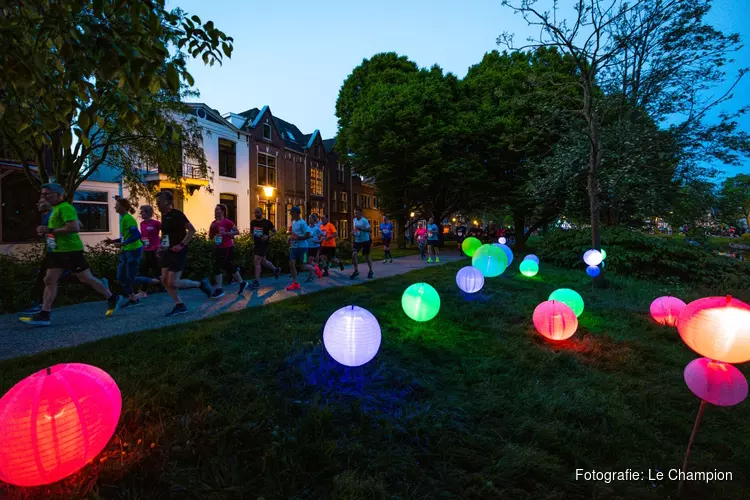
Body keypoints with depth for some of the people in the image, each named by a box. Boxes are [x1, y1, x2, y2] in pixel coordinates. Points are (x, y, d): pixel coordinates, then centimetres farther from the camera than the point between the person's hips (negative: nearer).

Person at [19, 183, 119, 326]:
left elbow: (74, 227, -25)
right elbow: (78, 224, 26)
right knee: (49, 280, 4)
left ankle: (112, 299, 13)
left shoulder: (64, 208, -14)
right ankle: (44, 315, 4)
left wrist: (50, 230, -20)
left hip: (70, 250, -10)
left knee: (86, 278, -1)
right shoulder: (56, 209, 18)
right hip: (57, 251, 10)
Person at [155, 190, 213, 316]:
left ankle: (201, 284, 9)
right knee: (165, 281, 6)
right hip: (167, 252, 9)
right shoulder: (163, 216, 11)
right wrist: (162, 247, 14)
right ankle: (180, 306, 16)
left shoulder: (176, 214, -14)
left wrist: (182, 245, -22)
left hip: (177, 252, -9)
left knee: (173, 283, -9)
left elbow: (192, 230, -18)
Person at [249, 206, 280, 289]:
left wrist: (268, 236, -16)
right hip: (256, 244, 6)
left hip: (263, 244, -6)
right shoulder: (253, 222, 7)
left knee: (257, 261, -11)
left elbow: (274, 231, 0)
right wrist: (253, 241, 6)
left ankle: (257, 282, -4)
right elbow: (251, 232, 21)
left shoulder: (267, 222, -7)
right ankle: (275, 269, 40)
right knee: (263, 261, 16)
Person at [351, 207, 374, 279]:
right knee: (354, 254, -12)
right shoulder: (354, 220, 6)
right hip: (357, 241, 5)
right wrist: (353, 232, 2)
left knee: (366, 256, 6)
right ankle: (356, 271, 1)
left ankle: (371, 271, 25)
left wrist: (361, 229, -34)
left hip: (365, 240, -5)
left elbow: (370, 230, -24)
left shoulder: (364, 220, -16)